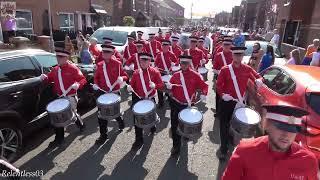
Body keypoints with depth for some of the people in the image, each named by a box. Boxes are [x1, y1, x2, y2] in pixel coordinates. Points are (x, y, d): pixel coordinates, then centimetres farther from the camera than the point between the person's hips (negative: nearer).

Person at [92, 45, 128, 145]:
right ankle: (103, 135, 18)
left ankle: (121, 122, 46)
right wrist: (95, 84, -6)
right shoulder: (99, 65, 3)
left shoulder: (117, 64, -6)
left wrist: (122, 78, -25)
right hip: (103, 93, 3)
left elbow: (125, 76, -3)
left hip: (115, 93, -3)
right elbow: (96, 77, 13)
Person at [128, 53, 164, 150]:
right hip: (138, 99, 2)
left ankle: (152, 127, 55)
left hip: (150, 99, -1)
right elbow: (132, 85, 6)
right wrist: (130, 87, -16)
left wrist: (155, 85, -28)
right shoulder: (136, 73, 0)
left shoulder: (155, 72, -8)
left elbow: (161, 85, -8)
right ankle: (139, 140, 16)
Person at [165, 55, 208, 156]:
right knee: (175, 125, 0)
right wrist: (169, 86, -17)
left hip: (188, 105, -1)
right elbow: (171, 87, 6)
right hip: (176, 104, 1)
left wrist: (203, 94, -23)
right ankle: (176, 146, 14)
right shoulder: (176, 75, 1)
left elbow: (204, 86, -5)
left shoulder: (195, 75, -6)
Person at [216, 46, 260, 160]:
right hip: (226, 102, -3)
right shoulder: (225, 69, -7)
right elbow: (219, 85, -6)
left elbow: (258, 77, 15)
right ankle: (223, 149, 19)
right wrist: (222, 94, -23)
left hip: (240, 102, 3)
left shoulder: (247, 69, 1)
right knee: (224, 126, 5)